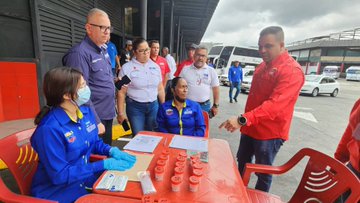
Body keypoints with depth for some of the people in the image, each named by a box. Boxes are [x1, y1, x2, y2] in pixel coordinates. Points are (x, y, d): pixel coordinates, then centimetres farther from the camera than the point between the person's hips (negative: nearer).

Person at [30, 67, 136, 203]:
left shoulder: (86, 112, -6)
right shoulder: (50, 129, -27)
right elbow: (60, 175, -23)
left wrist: (112, 151, -10)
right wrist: (104, 165, -25)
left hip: (84, 178, 6)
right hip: (58, 191, -6)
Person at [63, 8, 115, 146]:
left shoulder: (103, 50, 9)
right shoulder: (80, 53, -19)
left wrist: (116, 81, 7)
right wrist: (95, 122, -20)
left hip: (108, 114, 8)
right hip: (94, 118, -8)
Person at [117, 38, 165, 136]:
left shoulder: (156, 66, 6)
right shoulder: (127, 68, -6)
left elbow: (160, 89, 11)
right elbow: (121, 93, -6)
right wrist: (121, 113, -7)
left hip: (154, 106, 4)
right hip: (135, 107, -3)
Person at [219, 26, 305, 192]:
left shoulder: (292, 70, -20)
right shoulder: (263, 65, 8)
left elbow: (275, 104, -33)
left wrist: (242, 119, -42)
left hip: (270, 133, -8)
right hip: (250, 127, 9)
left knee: (263, 172, 11)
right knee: (242, 163, 23)